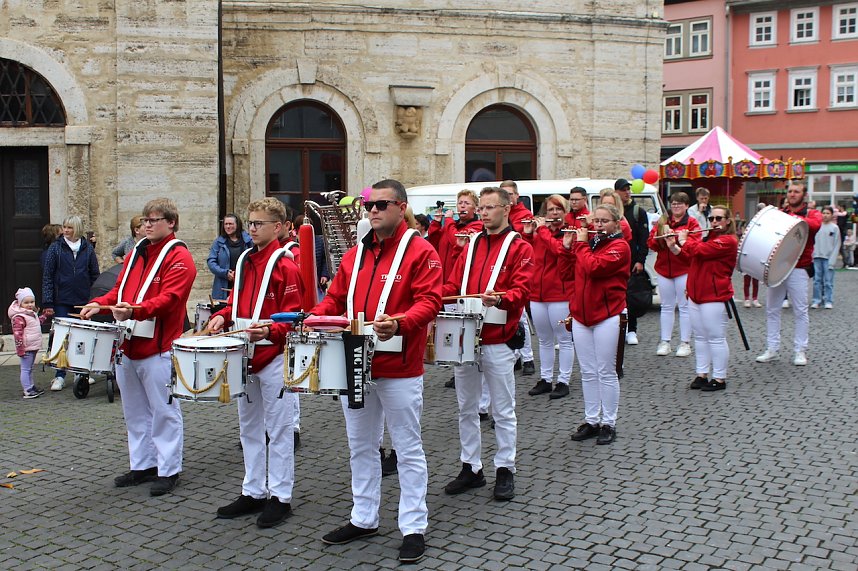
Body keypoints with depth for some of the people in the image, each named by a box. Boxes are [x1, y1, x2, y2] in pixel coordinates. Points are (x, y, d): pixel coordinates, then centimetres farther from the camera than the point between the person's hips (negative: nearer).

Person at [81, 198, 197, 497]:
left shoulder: (179, 257, -8)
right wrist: (100, 303, 3)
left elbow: (169, 298, -20)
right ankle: (142, 465, 26)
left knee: (163, 411, 0)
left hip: (159, 349, -8)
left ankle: (168, 470, 10)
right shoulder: (137, 253, 16)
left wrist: (134, 311, -34)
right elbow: (120, 289, 23)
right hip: (127, 345, 8)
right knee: (135, 410, 15)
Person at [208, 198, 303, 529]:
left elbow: (293, 314, -14)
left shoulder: (284, 265, -11)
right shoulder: (244, 261, 11)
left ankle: (280, 497, 12)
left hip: (274, 356, -8)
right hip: (245, 356, 8)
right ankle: (253, 492, 27)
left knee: (278, 429, 2)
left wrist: (269, 331, -29)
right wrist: (223, 317, 0)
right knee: (249, 427, 15)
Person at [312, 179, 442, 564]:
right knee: (361, 446, 17)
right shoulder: (355, 255, 12)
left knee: (408, 449, 3)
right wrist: (317, 315, -4)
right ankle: (363, 519, 31)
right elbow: (336, 298, 16)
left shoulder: (420, 252, -8)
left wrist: (398, 324, -33)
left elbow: (429, 301, -17)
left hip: (399, 369, -7)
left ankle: (414, 528, 14)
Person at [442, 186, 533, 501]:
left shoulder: (520, 247, -2)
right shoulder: (471, 245, 14)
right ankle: (471, 468, 23)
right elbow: (453, 283, 13)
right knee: (466, 408, 12)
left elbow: (522, 289, -14)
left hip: (498, 340, -5)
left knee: (503, 411, 4)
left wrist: (500, 299, -34)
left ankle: (505, 471, 16)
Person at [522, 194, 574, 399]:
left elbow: (559, 249, -23)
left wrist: (542, 229, -14)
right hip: (537, 294, 6)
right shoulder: (539, 231, 13)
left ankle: (563, 381, 9)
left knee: (564, 339, 3)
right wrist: (528, 233, 1)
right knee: (544, 340, 13)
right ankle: (545, 379, 22)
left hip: (560, 295, -6)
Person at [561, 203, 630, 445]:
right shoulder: (588, 242, 13)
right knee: (588, 372, 10)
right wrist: (567, 246, 3)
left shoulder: (619, 246, -7)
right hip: (580, 316, 6)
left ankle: (609, 423, 10)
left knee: (606, 372, 1)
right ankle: (591, 421, 19)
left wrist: (581, 243, -10)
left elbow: (593, 267, -22)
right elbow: (566, 273, 12)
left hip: (606, 317, -6)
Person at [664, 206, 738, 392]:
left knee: (716, 337, -3)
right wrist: (673, 246, 5)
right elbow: (690, 259, 19)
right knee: (700, 336, 12)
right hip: (696, 295, 9)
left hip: (714, 297, -9)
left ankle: (719, 378, 3)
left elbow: (699, 251, -21)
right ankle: (702, 374, 19)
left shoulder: (728, 241, -11)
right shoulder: (708, 238, 19)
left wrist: (684, 240, -4)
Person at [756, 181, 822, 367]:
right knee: (772, 309, 4)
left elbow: (815, 224, -20)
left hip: (798, 269, -4)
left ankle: (800, 351, 8)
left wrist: (791, 217, -25)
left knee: (800, 311, 0)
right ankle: (771, 349, 11)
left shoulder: (812, 213, 3)